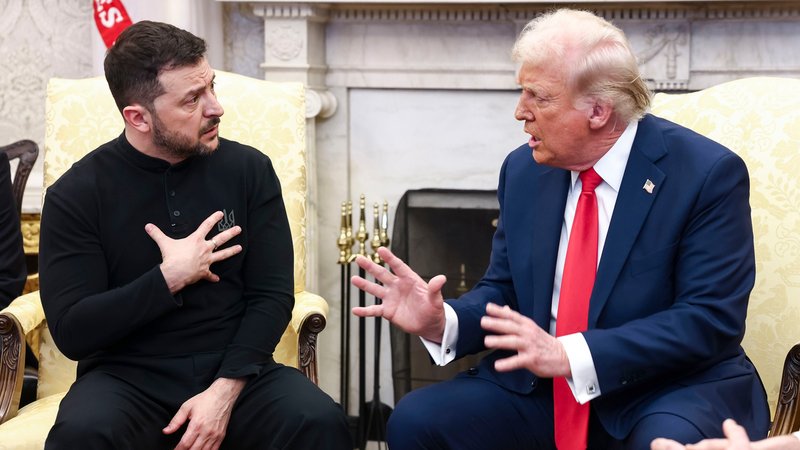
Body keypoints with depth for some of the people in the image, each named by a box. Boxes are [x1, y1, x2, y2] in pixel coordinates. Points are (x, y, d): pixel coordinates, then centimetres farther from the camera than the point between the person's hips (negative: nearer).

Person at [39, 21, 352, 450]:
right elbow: (71, 332, -8)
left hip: (235, 369, 1)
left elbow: (272, 295, -1)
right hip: (129, 378, -1)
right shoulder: (77, 194, -4)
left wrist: (225, 390, -14)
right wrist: (169, 279, -16)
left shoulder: (249, 169, 1)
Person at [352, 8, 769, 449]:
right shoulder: (523, 170, 4)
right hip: (541, 390, 5)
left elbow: (711, 319, -18)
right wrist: (442, 321, -12)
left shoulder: (708, 174, -12)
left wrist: (571, 355, -27)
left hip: (672, 391, -4)